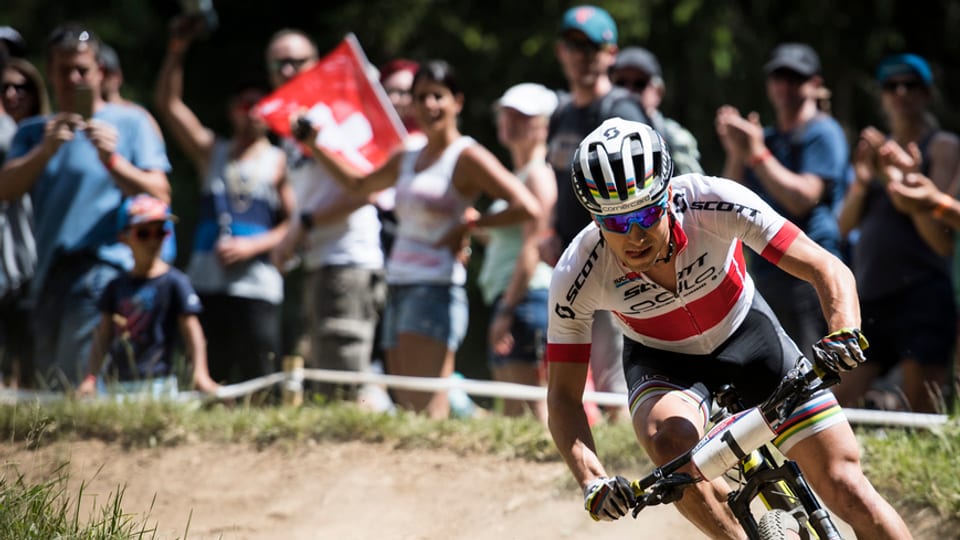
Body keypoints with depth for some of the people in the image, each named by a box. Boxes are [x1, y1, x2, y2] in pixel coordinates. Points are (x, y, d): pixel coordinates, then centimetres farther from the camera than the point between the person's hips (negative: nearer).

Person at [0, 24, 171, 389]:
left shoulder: (130, 123, 7)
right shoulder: (33, 133, 18)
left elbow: (159, 196, -1)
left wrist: (112, 160, -14)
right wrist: (46, 151, -10)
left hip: (102, 267, -6)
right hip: (50, 273, 6)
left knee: (77, 383, -16)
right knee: (50, 384, 6)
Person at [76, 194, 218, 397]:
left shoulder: (174, 282, -2)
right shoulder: (117, 286, 13)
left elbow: (191, 330, -7)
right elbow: (103, 336, 13)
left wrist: (200, 373, -20)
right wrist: (90, 378, 2)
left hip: (157, 384, -5)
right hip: (115, 384, 5)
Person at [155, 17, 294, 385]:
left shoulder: (280, 162, 6)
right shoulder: (212, 153, 16)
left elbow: (293, 224, -1)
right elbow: (168, 104, 10)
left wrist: (252, 246, -13)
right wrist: (176, 52, -1)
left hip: (256, 286, -4)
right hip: (206, 283, 4)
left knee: (258, 381, -8)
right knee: (209, 380, 3)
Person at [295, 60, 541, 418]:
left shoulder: (466, 157, -4)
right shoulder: (406, 160, 19)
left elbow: (527, 208, -16)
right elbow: (359, 185, 39)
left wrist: (470, 224, -9)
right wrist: (314, 146, 35)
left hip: (435, 289, -8)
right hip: (398, 290, 8)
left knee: (425, 412, -20)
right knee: (405, 410, 2)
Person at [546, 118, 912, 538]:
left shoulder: (713, 203, -32)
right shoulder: (577, 277, -28)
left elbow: (828, 270, -31)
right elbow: (563, 394, -20)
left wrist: (844, 334, -51)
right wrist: (592, 482, -36)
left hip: (745, 334, 0)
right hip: (662, 360, 0)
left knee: (845, 486, -11)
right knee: (670, 441, -34)